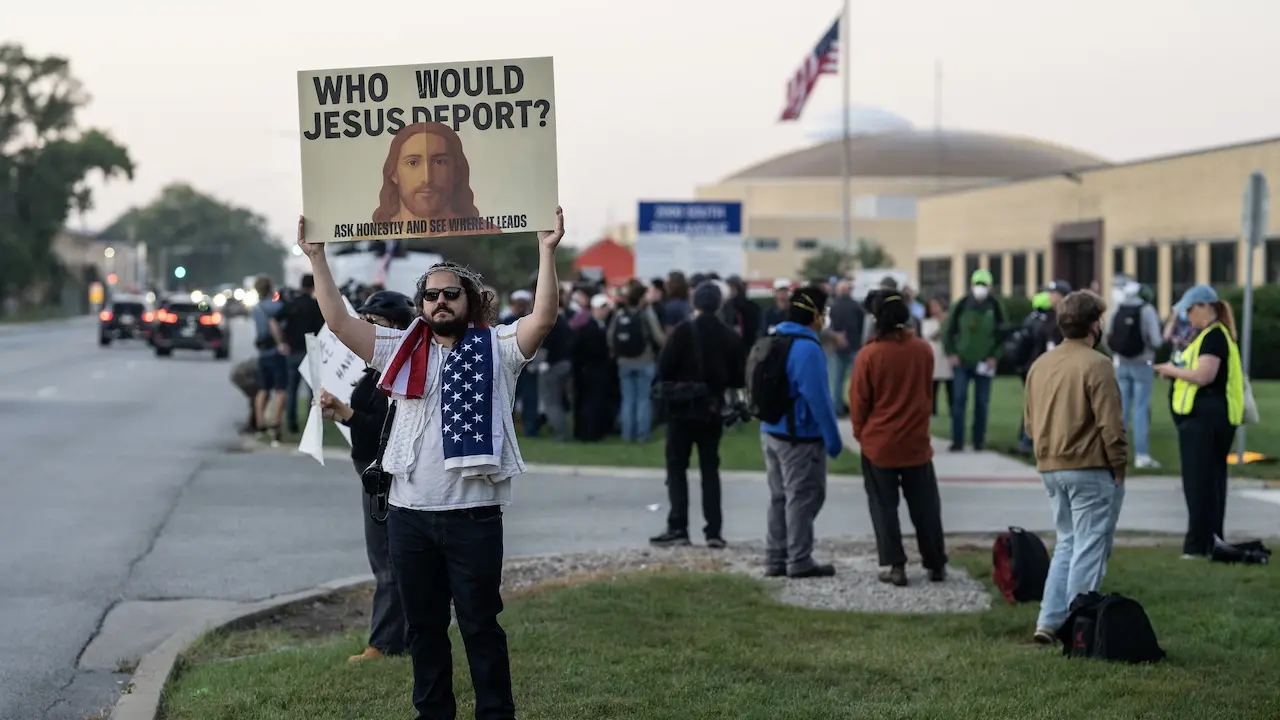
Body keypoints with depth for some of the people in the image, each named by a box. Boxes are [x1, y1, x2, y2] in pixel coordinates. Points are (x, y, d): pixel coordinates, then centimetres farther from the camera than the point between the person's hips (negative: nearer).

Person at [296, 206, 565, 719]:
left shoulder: (496, 348, 1)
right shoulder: (403, 350, 9)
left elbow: (544, 317, -14)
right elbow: (338, 321, 5)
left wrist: (547, 251, -21)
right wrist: (316, 257, 0)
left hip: (473, 515, -4)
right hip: (408, 514, 4)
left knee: (481, 626, 4)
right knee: (423, 626, 14)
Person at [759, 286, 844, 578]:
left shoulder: (775, 341, 10)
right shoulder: (807, 348, -18)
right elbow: (817, 398, -20)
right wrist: (833, 439, -14)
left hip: (771, 432, 9)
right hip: (800, 437, -9)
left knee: (779, 497, 15)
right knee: (803, 498, 0)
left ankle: (776, 559, 19)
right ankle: (799, 562, 4)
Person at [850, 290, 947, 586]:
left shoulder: (869, 355, -14)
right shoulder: (923, 350, -5)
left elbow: (859, 401, -6)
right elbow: (927, 392, 9)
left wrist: (860, 432, 9)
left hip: (878, 443, -2)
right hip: (916, 442, 3)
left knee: (884, 506, 6)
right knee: (924, 505, 12)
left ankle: (895, 565, 2)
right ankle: (936, 564, 15)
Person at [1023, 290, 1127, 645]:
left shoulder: (1040, 364, 9)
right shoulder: (1096, 365, -15)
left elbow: (1029, 420, 15)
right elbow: (1110, 425, -17)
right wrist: (1119, 466, -8)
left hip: (1050, 468, 7)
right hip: (1091, 469, -7)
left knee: (1067, 543, 18)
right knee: (1090, 548, 1)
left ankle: (1049, 622, 13)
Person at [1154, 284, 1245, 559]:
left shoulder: (1214, 336, -14)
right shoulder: (1213, 335, 19)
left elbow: (1204, 375, -24)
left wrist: (1173, 370, -10)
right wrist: (1176, 371, 9)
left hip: (1204, 419, -11)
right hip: (1211, 416, 11)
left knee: (1200, 483, -8)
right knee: (1211, 481, 14)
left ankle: (1200, 545, -6)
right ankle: (1210, 542, 20)